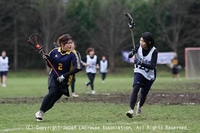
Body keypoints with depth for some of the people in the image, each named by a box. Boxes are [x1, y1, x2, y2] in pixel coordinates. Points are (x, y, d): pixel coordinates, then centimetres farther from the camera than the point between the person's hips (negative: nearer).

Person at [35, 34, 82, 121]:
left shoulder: (73, 54, -12)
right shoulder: (55, 51, -2)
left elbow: (77, 68, -20)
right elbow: (50, 65, 11)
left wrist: (64, 76, -23)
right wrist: (47, 59, -11)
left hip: (64, 80, -1)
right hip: (53, 76, 1)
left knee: (53, 100, -3)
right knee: (52, 92, -25)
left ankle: (40, 113, 16)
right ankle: (40, 112, -17)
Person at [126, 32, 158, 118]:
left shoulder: (154, 51, -21)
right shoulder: (138, 47, -12)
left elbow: (152, 66, -27)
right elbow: (129, 56, -17)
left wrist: (141, 63, -40)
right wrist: (132, 53, -40)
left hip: (149, 75, -1)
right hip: (139, 72, 1)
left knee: (143, 94, 7)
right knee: (135, 88, -23)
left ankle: (140, 105, 43)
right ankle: (131, 110, -30)